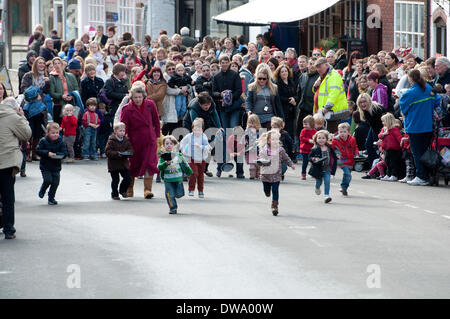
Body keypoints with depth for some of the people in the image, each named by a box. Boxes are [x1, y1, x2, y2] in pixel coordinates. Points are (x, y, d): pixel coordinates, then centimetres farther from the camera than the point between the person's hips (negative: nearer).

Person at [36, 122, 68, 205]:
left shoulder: (60, 142, -1)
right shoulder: (43, 141, -6)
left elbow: (64, 153, -4)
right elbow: (38, 151, -9)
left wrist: (57, 154, -24)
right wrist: (47, 153, -23)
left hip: (56, 167, 2)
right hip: (45, 166, -2)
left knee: (55, 183, -1)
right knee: (48, 180, -15)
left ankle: (51, 198, 17)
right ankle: (42, 190, 17)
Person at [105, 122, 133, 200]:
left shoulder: (126, 140, 6)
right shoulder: (111, 141, -10)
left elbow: (130, 149, 6)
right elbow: (107, 151, -15)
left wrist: (128, 153, -17)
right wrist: (117, 153, -26)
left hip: (124, 163, 4)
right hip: (114, 164, -4)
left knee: (127, 178, 0)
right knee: (115, 180, 0)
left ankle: (122, 190, 25)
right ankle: (114, 194, 18)